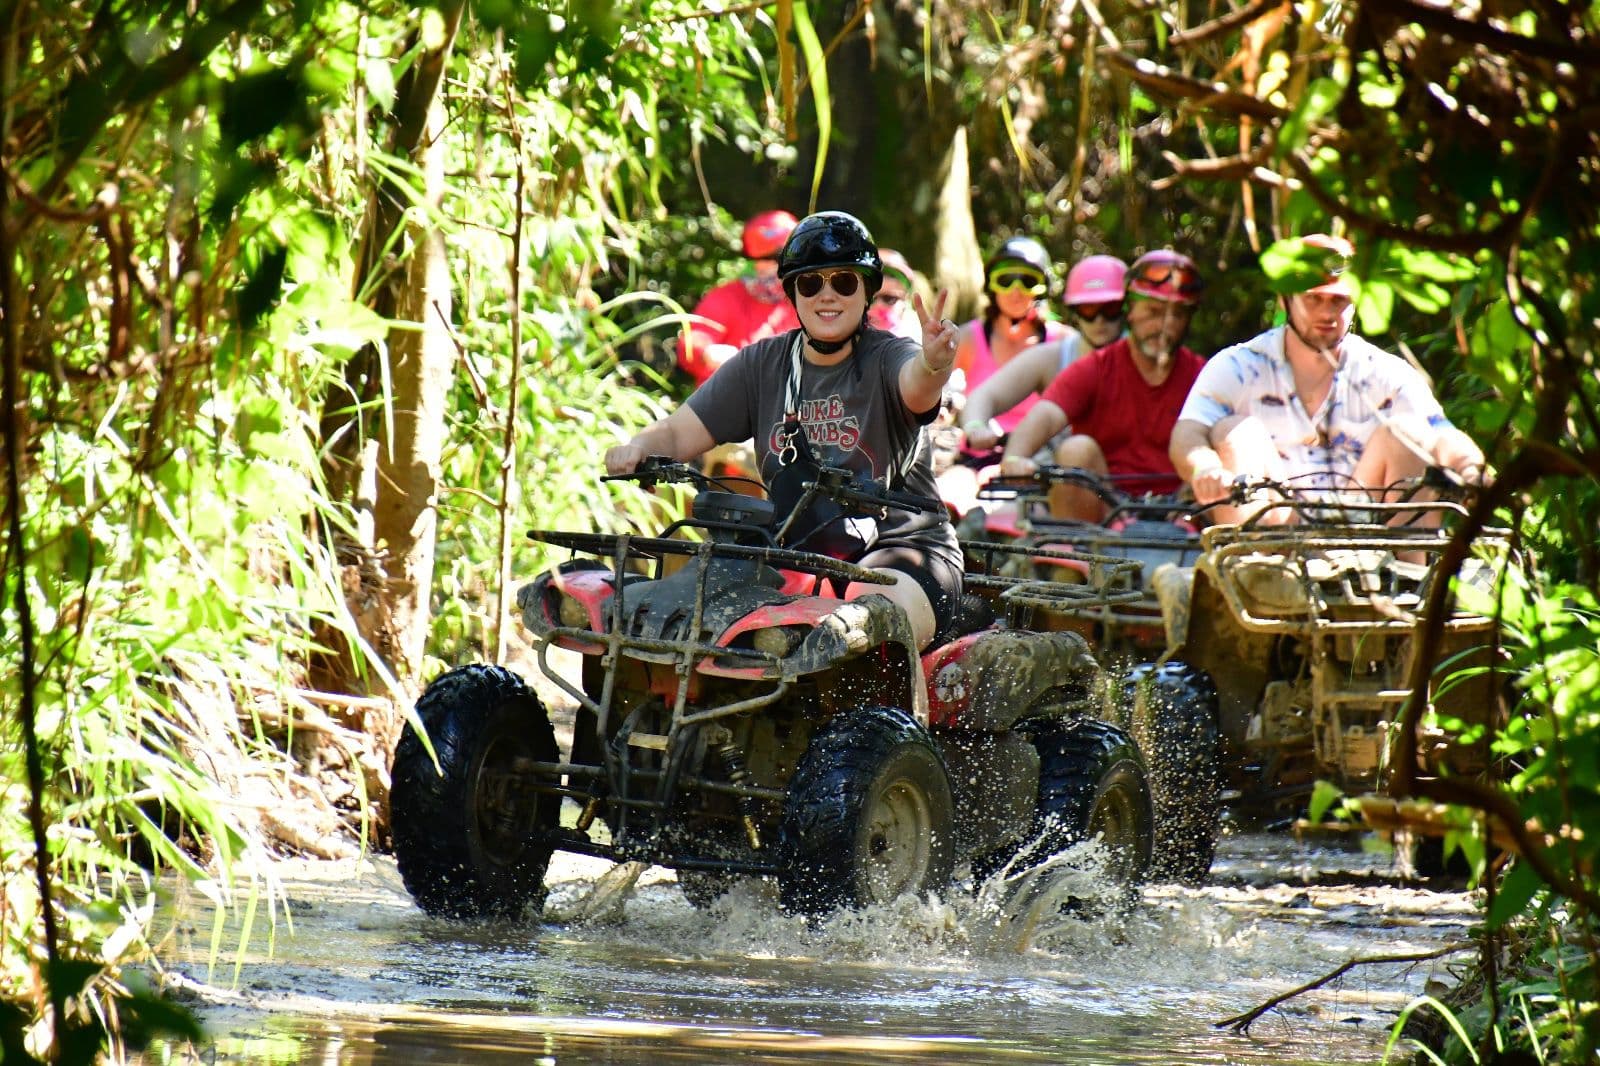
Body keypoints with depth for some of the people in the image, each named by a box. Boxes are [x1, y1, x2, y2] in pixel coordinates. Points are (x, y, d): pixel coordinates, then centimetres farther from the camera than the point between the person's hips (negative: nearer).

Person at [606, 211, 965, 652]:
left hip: (899, 548, -4)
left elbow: (916, 387, -28)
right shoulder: (761, 364, 11)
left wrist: (934, 363, -53)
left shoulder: (886, 358, -3)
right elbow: (676, 434, 10)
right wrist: (637, 448, -14)